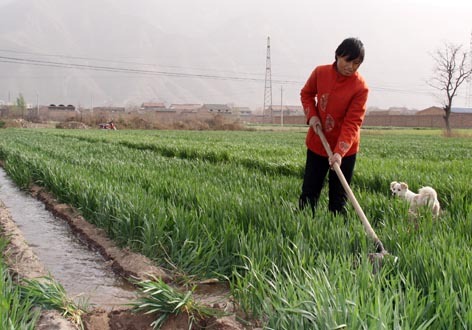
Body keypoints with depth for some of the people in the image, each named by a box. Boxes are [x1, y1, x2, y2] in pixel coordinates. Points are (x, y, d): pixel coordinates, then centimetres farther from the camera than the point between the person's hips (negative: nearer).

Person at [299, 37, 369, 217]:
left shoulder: (360, 87, -18)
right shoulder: (320, 72, -8)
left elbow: (352, 123, -21)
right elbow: (306, 94, 11)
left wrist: (339, 153, -32)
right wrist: (311, 115, -8)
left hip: (345, 149, -3)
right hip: (317, 143, 3)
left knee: (338, 197, 4)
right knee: (309, 192, 8)